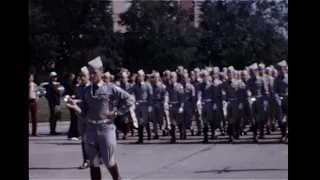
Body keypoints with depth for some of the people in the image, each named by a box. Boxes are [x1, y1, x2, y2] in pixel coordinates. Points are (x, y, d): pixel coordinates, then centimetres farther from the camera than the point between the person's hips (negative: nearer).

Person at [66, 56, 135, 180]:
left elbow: (130, 100, -3)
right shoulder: (87, 91, 6)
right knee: (93, 162, 6)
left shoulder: (110, 88, -5)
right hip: (91, 128, 4)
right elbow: (83, 114, 7)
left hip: (106, 127, -4)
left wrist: (117, 113, -5)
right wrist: (76, 108, -13)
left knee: (108, 160, 4)